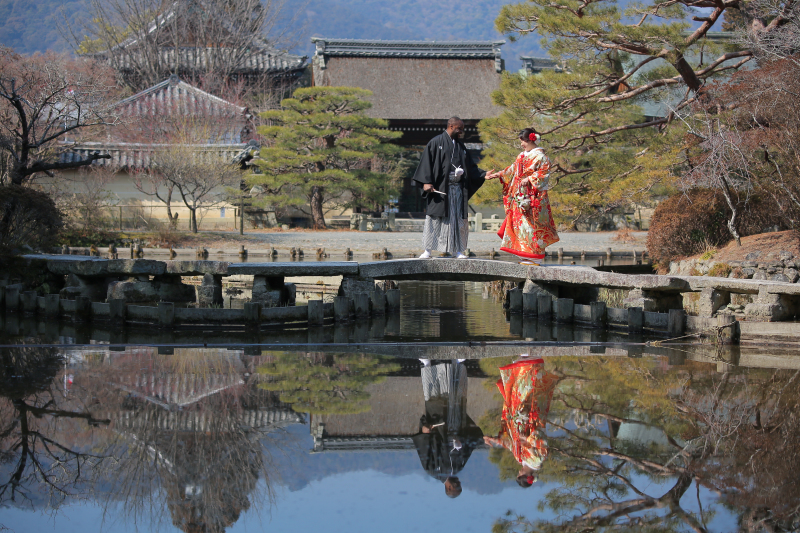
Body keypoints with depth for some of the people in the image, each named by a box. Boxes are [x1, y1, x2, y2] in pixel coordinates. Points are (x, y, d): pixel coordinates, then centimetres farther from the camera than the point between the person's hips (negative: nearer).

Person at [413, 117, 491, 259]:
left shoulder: (461, 146, 18)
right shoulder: (436, 142, 0)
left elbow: (470, 166, 20)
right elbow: (426, 162, -6)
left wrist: (484, 174, 5)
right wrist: (426, 182, -16)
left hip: (457, 188, 5)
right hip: (439, 188, -5)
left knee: (458, 219, 2)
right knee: (434, 219, -4)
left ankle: (458, 250, 6)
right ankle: (428, 250, -1)